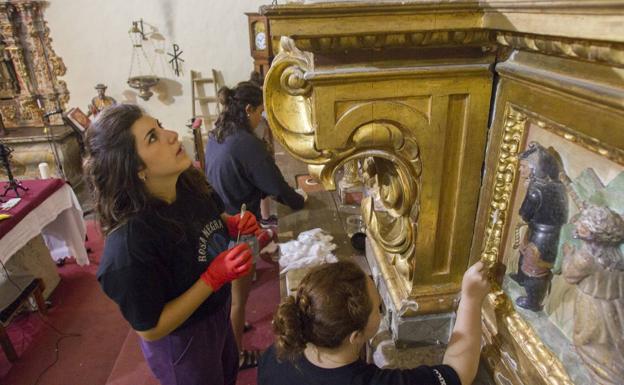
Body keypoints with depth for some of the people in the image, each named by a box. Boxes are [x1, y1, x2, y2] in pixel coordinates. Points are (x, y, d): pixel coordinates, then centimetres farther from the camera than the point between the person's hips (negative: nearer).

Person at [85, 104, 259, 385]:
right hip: (180, 342, -6)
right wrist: (215, 277, -34)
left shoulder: (189, 182, -16)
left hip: (218, 310, 7)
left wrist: (233, 225, -15)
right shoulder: (130, 242, -37)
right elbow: (150, 328, -26)